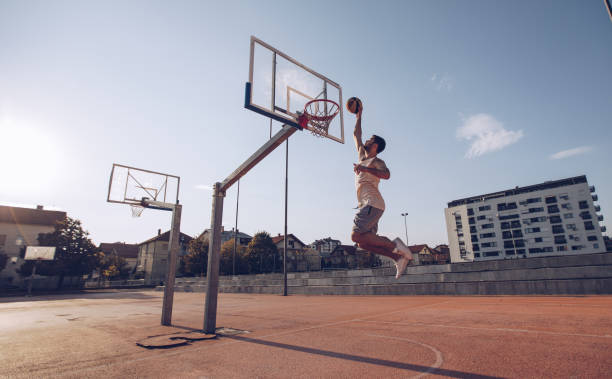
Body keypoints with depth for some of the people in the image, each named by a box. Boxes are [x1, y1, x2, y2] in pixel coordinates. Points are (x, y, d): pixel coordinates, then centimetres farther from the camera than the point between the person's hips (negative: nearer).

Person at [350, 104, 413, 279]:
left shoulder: (376, 161, 2)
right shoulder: (362, 156, 25)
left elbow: (386, 175, -20)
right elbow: (356, 135, 36)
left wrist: (365, 168, -21)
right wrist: (359, 116, 40)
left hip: (372, 203, -8)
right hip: (366, 205, 8)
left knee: (356, 236, -22)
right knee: (363, 242, 0)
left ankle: (394, 245, -13)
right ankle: (398, 257, 2)